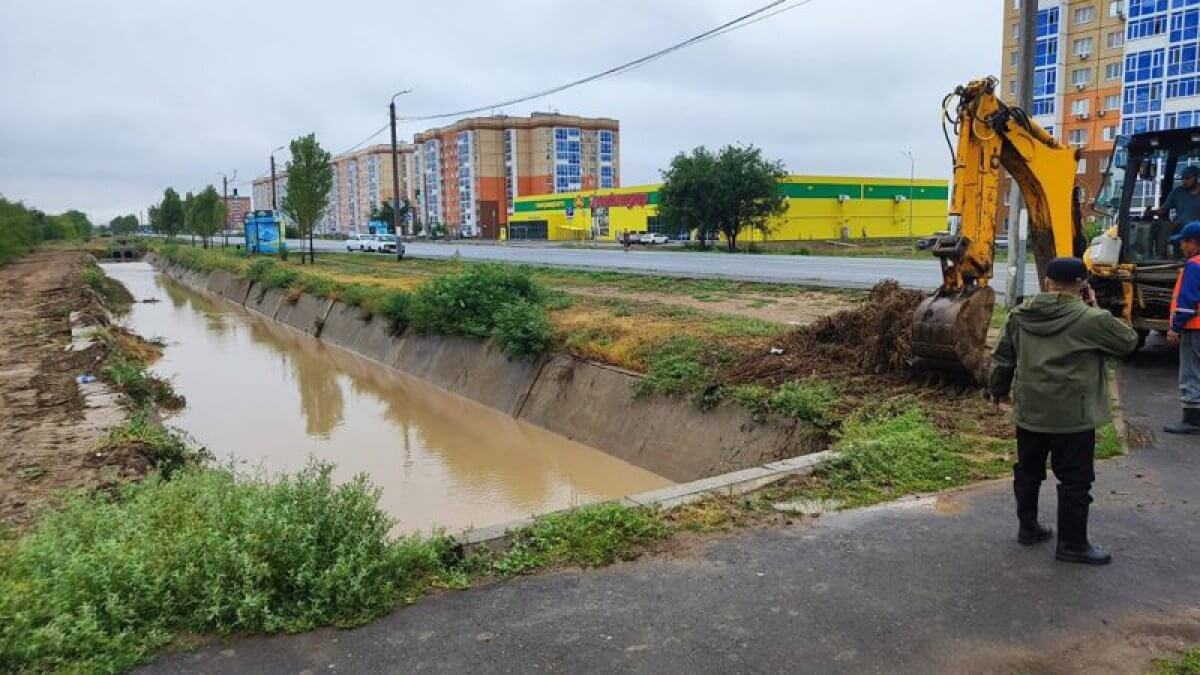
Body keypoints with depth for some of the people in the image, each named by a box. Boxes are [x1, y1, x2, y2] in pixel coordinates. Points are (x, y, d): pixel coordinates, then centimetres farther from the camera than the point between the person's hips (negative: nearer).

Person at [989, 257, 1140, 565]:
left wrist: (998, 390, 24)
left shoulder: (1019, 315, 2)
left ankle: (1028, 527, 29)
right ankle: (1072, 544, 12)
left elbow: (1003, 358, 10)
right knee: (1075, 480, 5)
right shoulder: (1091, 319, -14)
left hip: (1029, 412, 6)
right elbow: (1128, 341, 3)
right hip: (1073, 415, -5)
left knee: (1028, 472, 17)